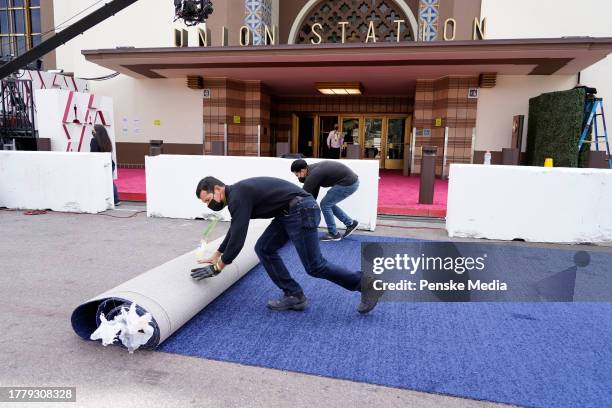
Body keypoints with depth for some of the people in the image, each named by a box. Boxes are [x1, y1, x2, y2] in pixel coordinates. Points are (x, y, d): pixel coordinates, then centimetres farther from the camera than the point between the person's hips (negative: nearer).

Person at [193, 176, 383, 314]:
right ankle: (294, 296, 11)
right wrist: (215, 257, 34)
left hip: (301, 211, -10)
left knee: (314, 266, -6)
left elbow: (238, 238, -19)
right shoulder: (236, 194, 17)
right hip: (289, 213, 10)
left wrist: (216, 268, -9)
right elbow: (234, 231, 30)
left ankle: (365, 284, 7)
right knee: (264, 249, 10)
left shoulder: (237, 197, -14)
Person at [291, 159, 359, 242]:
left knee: (325, 204, 0)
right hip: (352, 180, 10)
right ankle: (351, 223, 26)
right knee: (329, 203, 20)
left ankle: (333, 234, 11)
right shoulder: (314, 169, 13)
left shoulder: (312, 175, -16)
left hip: (348, 183, -10)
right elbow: (314, 193, 21)